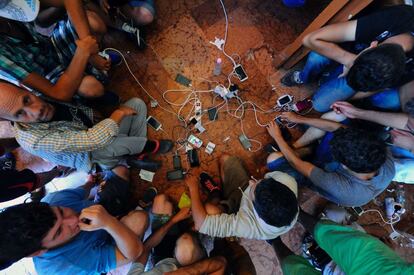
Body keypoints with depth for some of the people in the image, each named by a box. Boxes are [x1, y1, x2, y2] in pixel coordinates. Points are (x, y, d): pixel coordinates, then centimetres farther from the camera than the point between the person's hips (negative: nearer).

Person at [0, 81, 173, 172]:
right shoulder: (33, 139, -31)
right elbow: (95, 140, -37)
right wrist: (118, 113, -27)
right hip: (93, 157, -6)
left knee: (137, 104, -3)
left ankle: (138, 154, -6)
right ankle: (150, 147, -8)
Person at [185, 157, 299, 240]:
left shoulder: (250, 226, -46)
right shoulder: (288, 181, -35)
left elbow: (201, 223, -40)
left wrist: (193, 188, -30)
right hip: (246, 190, 5)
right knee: (225, 158, -1)